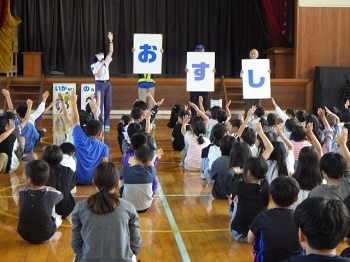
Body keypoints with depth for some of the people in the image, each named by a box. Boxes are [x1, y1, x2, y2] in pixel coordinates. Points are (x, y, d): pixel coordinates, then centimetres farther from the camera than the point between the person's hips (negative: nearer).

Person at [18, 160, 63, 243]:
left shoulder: (22, 192, -13)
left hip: (24, 236, 2)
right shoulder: (51, 194, -19)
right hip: (45, 237, -2)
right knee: (58, 218, 27)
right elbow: (60, 195, 6)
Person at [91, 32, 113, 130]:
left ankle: (106, 123, 12)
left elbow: (111, 51, -2)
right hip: (99, 84, -4)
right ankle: (100, 123, -1)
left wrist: (111, 40, -11)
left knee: (108, 104, 4)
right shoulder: (94, 65, -2)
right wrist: (101, 65, -17)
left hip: (107, 84, 4)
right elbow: (98, 75, -14)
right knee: (99, 104, -4)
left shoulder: (106, 62, 8)